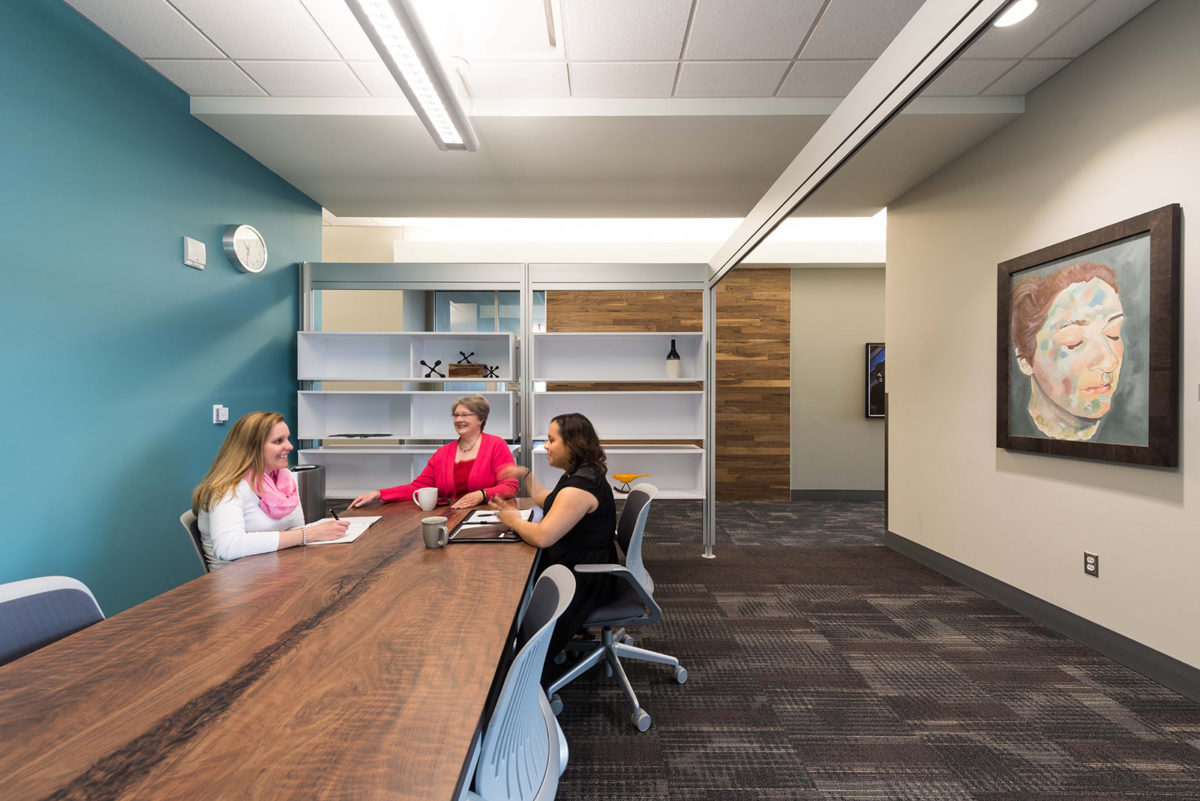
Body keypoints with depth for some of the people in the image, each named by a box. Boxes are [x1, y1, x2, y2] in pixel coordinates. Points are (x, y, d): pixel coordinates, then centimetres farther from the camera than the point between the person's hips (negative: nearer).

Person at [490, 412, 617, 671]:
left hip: (584, 581, -10)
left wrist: (513, 520, -14)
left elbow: (542, 536, -31)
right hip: (577, 565, 10)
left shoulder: (581, 485, -26)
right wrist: (526, 474, 21)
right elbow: (546, 501, 26)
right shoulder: (577, 475, 8)